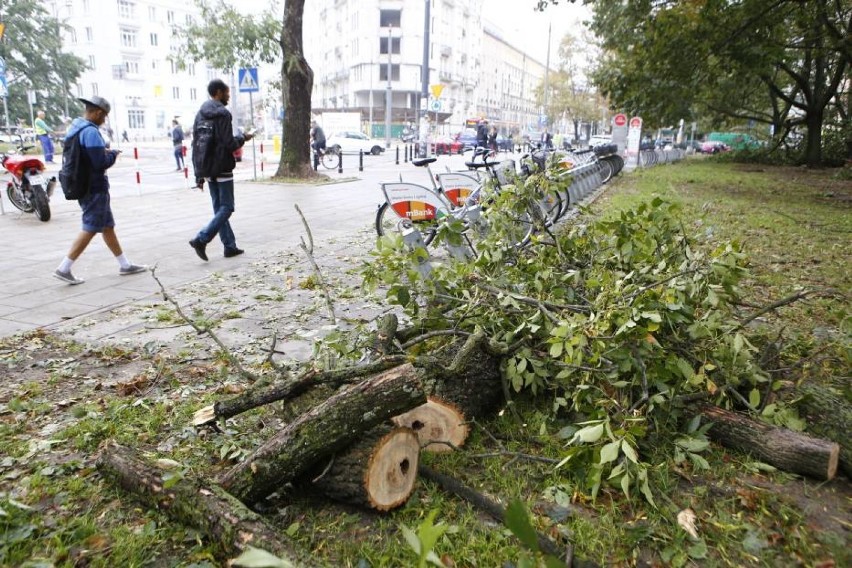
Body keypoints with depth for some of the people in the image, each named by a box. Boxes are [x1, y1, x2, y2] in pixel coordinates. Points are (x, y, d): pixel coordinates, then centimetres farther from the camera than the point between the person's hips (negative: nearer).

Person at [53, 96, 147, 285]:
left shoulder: (75, 128, 12)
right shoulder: (91, 131, -18)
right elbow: (101, 163, -22)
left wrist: (103, 152, 7)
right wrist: (113, 154, -4)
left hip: (83, 185, 10)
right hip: (94, 188, -10)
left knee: (108, 226, 14)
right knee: (90, 229, -4)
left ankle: (125, 265, 21)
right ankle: (64, 268, -2)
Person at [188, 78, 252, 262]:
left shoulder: (200, 114, 13)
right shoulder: (222, 114, -11)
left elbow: (196, 145, 13)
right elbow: (229, 144, -18)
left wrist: (199, 173, 14)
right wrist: (243, 138, 3)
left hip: (207, 169, 8)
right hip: (222, 169, -8)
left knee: (219, 208, 11)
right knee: (226, 207, -1)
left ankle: (230, 246, 13)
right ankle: (201, 239, -13)